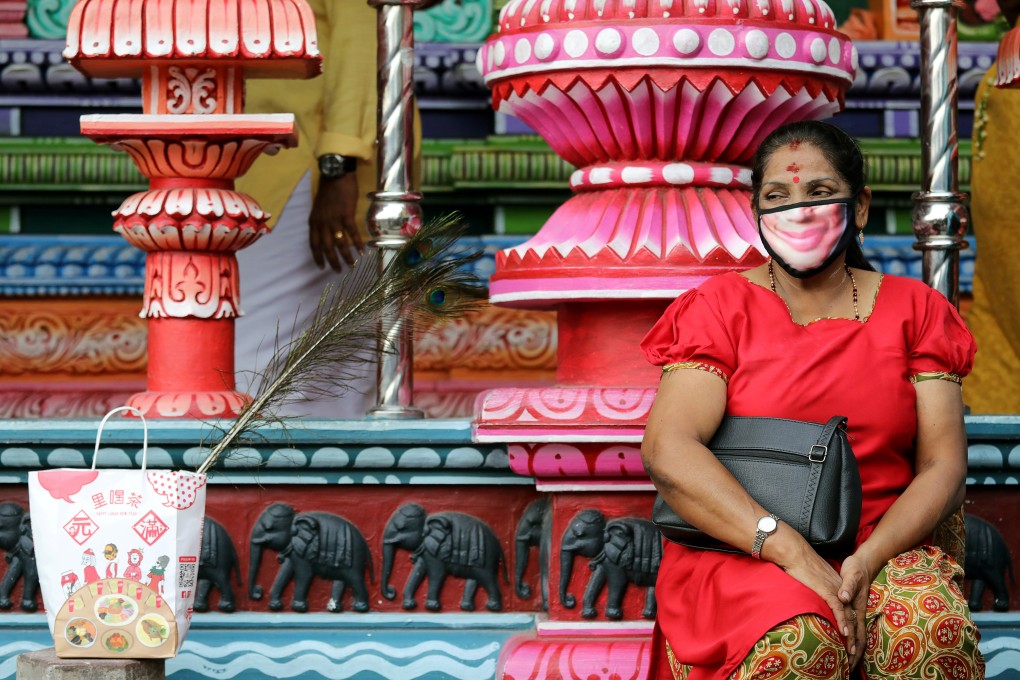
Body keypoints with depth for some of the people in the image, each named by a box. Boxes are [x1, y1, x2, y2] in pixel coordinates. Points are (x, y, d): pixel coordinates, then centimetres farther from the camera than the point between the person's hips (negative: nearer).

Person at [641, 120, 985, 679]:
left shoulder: (913, 311, 13)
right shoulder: (720, 308, 6)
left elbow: (943, 467, 5)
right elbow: (666, 450, -9)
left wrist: (868, 561, -15)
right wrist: (792, 552, -21)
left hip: (880, 554, 1)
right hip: (740, 558, -1)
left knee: (933, 626, -34)